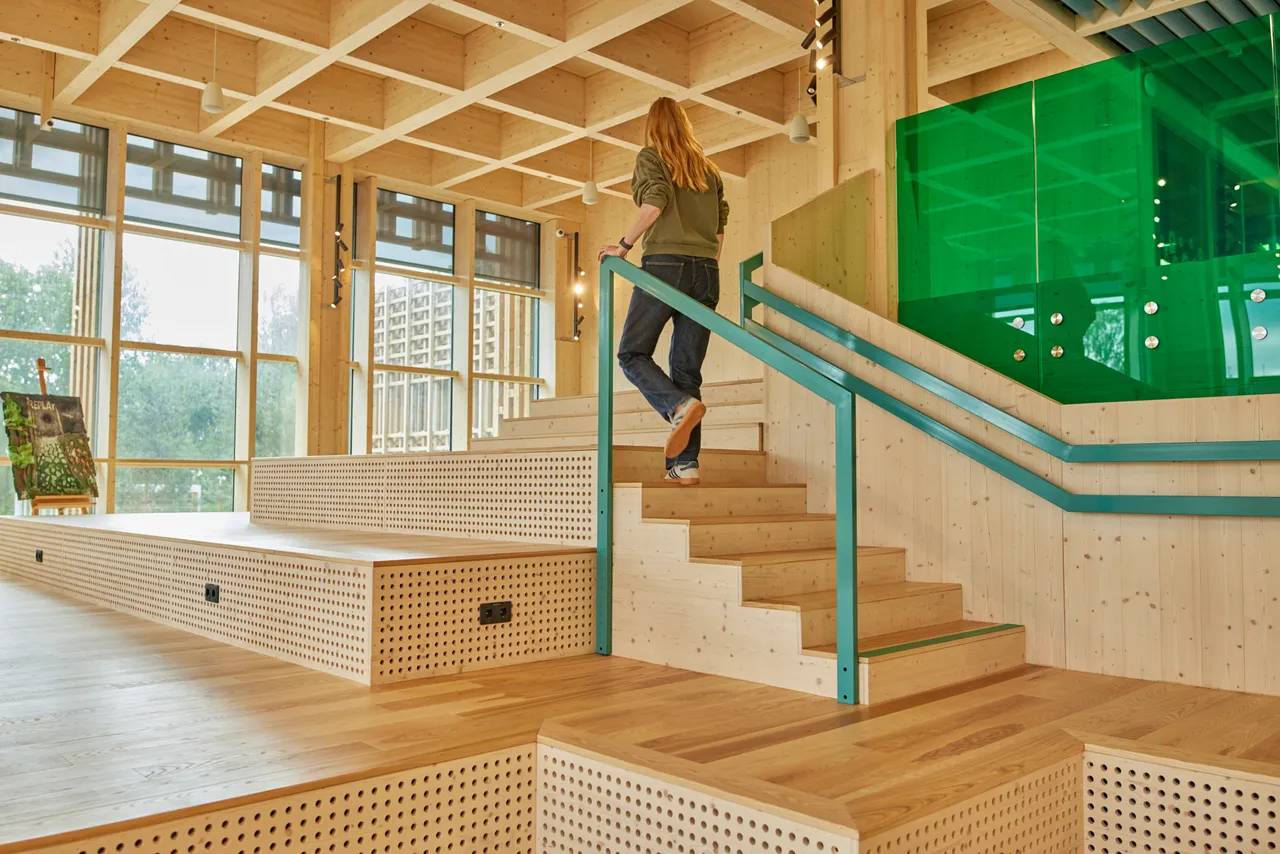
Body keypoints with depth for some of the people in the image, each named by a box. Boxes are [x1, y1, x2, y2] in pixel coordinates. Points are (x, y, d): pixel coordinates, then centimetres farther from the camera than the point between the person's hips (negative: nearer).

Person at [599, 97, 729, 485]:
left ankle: (679, 406, -24)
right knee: (687, 368, 3)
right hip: (706, 272, 5)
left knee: (632, 353, 3)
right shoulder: (708, 169, 22)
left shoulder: (650, 157, 6)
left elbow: (655, 202, -12)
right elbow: (720, 226, 17)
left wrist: (624, 245, -5)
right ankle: (685, 462, -4)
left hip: (665, 264, -5)